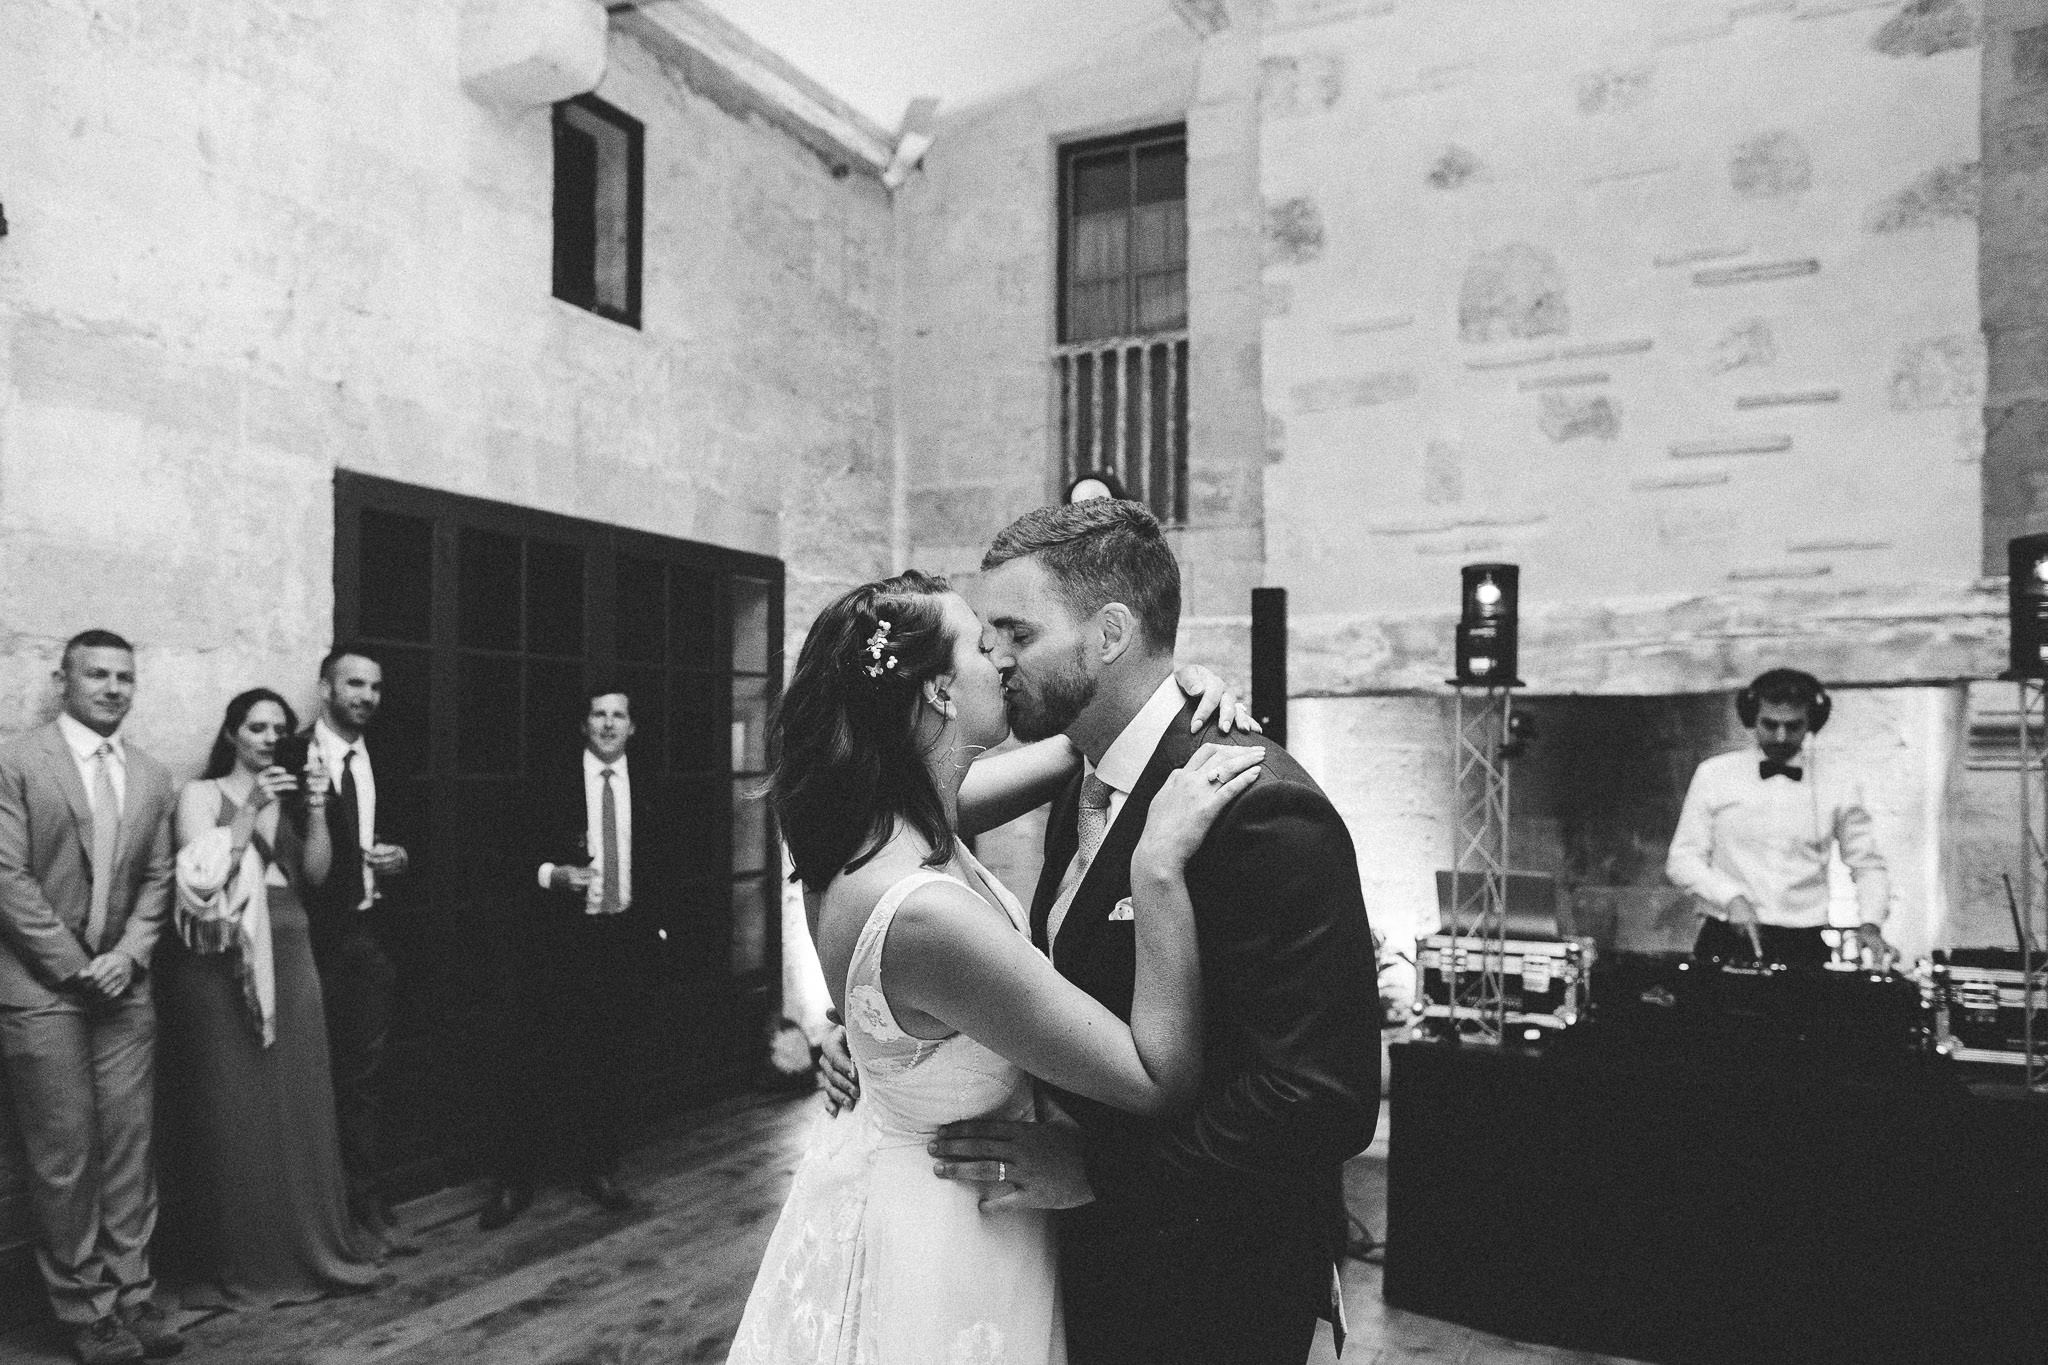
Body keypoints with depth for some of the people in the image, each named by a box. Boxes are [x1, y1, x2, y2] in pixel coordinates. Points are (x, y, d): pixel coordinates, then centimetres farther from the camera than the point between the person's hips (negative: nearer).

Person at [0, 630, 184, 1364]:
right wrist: (78, 967, -11)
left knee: (130, 1146, 6)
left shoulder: (152, 776, 10)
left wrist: (128, 957, -4)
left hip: (123, 987, 4)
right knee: (63, 1157, 1)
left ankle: (133, 1293, 16)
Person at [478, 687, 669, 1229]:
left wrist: (651, 917, 1)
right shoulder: (554, 783, 0)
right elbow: (520, 854, 0)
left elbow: (664, 864, 15)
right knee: (535, 1059, -3)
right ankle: (515, 1181, 9)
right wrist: (552, 873, -18)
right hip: (559, 942, -2)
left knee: (606, 1058, 9)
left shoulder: (647, 791, 10)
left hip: (622, 937, 3)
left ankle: (598, 1169, 23)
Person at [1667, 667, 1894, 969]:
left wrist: (1869, 924, -4)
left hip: (1806, 944, 1)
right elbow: (1682, 860, 3)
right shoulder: (1713, 775, 3)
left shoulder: (1839, 785, 7)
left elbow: (1868, 866, 13)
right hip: (1726, 940, -1)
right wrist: (1731, 898, -13)